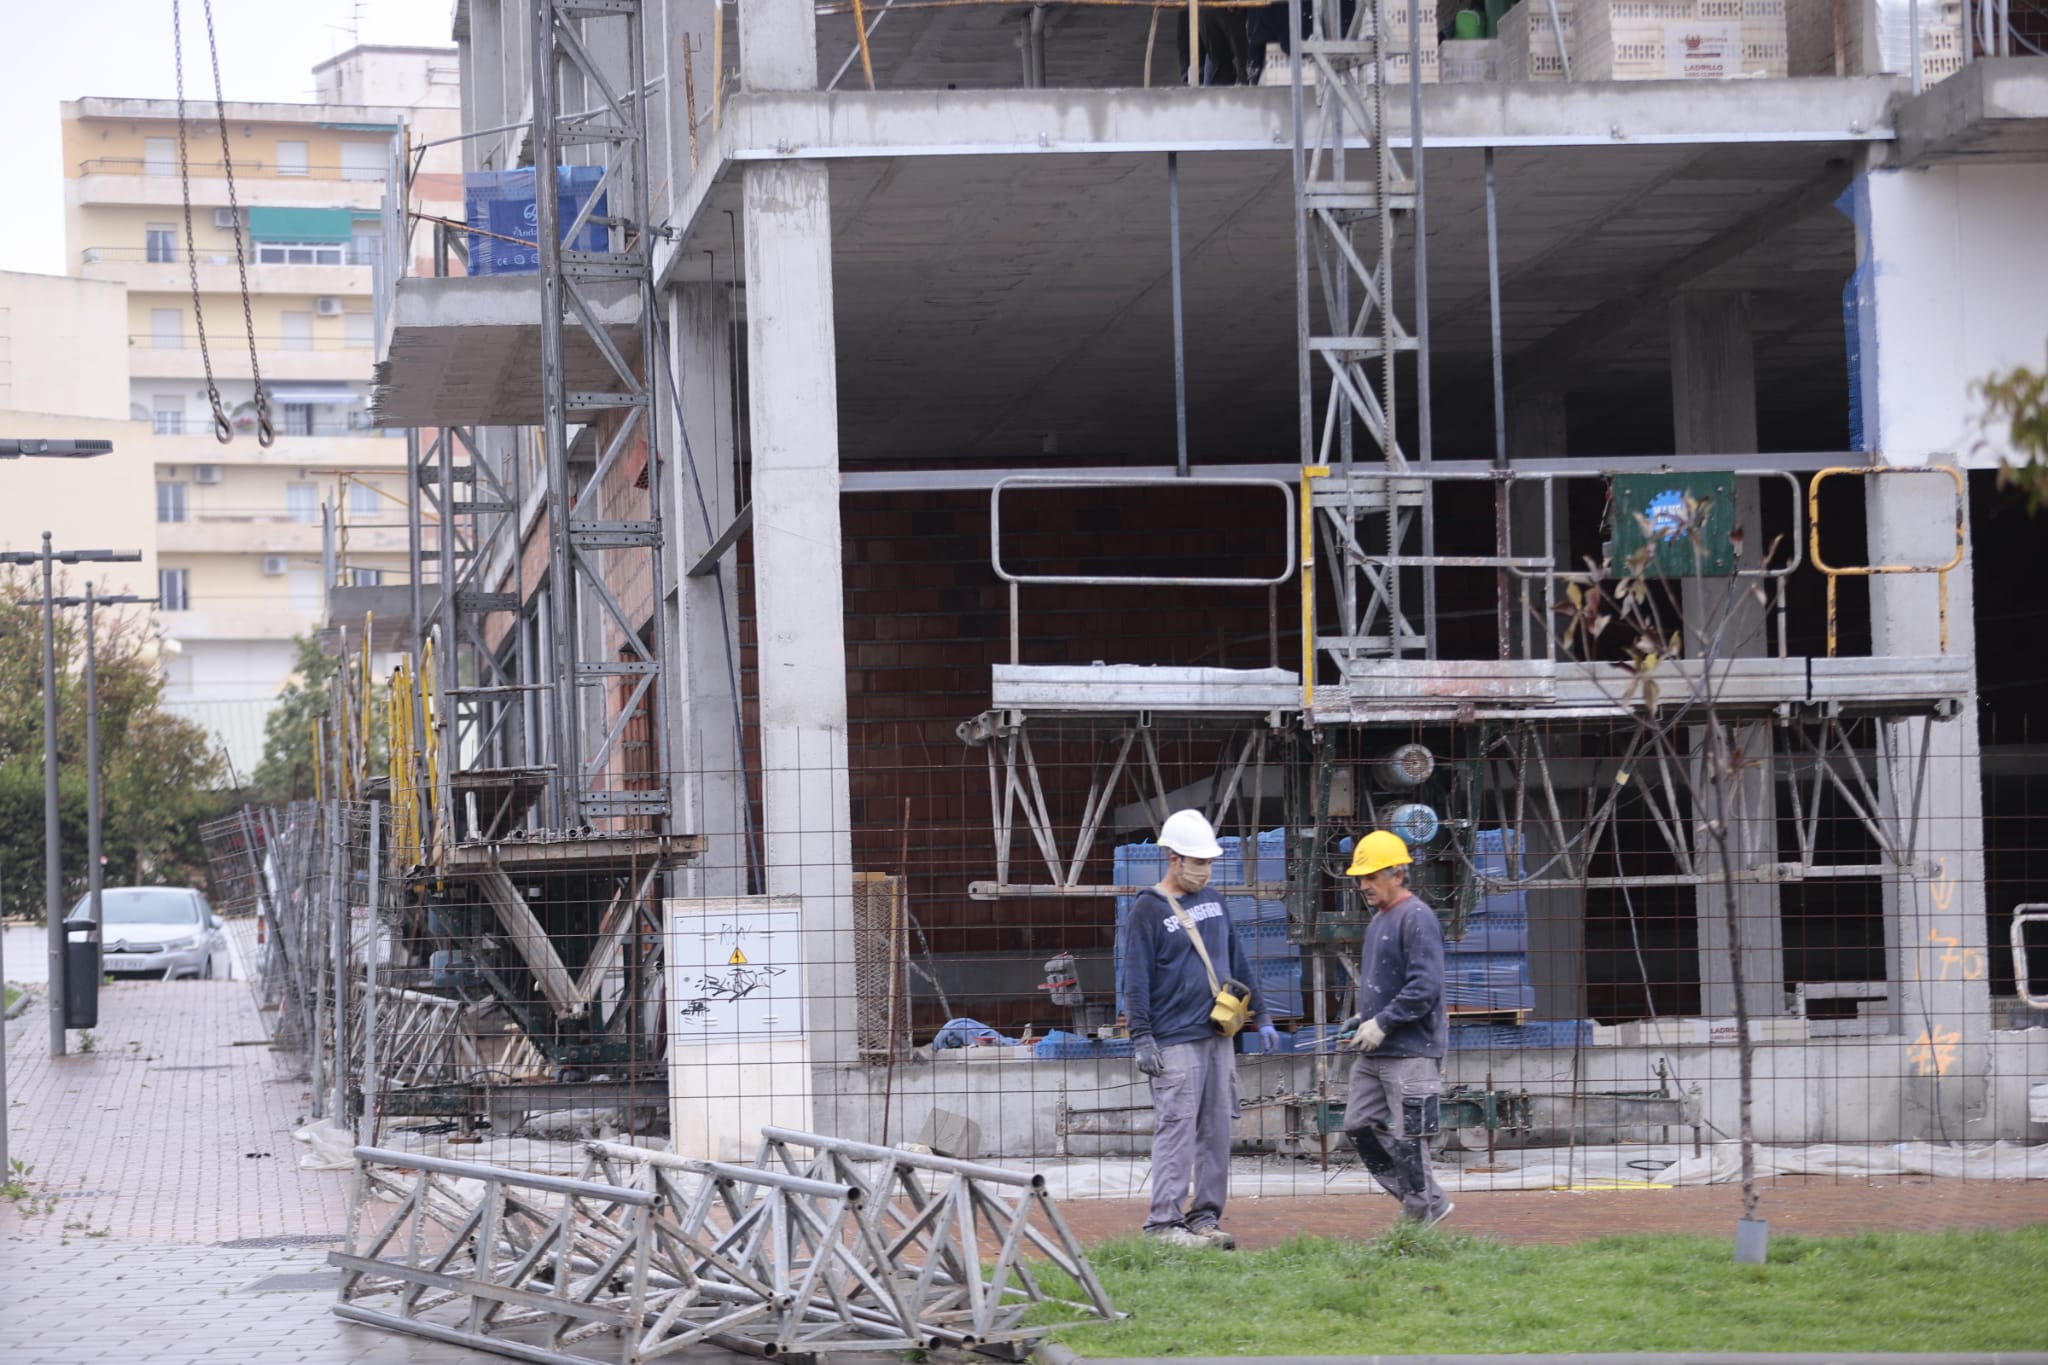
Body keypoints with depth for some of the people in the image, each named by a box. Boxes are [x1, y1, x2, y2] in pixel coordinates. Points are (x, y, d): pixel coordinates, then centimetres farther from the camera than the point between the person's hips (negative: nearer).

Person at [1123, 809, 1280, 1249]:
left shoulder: (1214, 902, 15)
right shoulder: (1149, 911, -5)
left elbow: (1237, 964, 22)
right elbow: (1136, 980, -7)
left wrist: (1261, 1016, 20)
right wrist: (1141, 1039, -13)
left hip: (1219, 1035, 7)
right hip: (1176, 1043, -7)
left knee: (1217, 1130, 6)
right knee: (1176, 1128, -10)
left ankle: (1205, 1217, 12)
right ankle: (1163, 1221, -8)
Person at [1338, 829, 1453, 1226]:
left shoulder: (1417, 918, -14)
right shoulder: (1378, 920, 17)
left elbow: (1424, 987, -21)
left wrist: (1382, 1023, -20)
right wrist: (1362, 1018, 12)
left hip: (1410, 1053, -10)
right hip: (1374, 1052, 10)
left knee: (1407, 1136, -5)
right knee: (1360, 1126, 9)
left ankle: (1421, 1213, 7)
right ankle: (1428, 1203, 18)